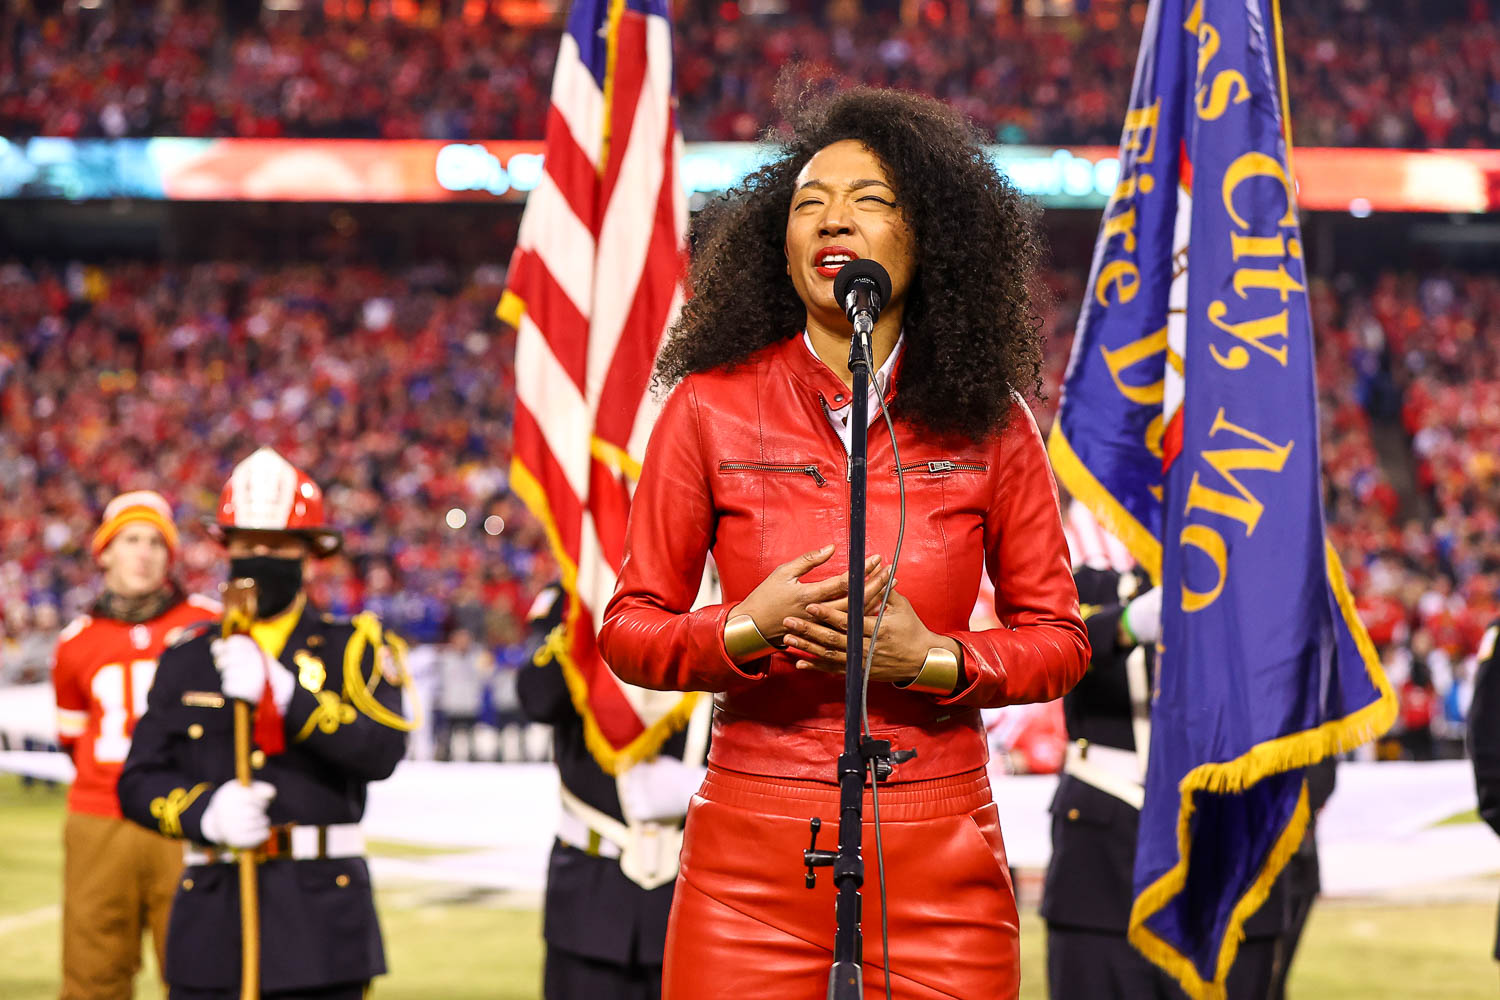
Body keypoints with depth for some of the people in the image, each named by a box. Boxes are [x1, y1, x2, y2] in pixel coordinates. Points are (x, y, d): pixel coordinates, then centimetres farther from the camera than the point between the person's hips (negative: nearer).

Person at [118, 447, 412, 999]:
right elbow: (139, 782, 9)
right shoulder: (186, 659, 13)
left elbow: (382, 751, -12)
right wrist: (206, 812, -12)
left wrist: (281, 693, -20)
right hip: (212, 910, 2)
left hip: (320, 909, -2)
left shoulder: (351, 648, 5)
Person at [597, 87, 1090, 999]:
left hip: (940, 854, 1)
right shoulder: (711, 408, 2)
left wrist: (932, 659, -11)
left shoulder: (987, 421, 4)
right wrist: (746, 630, -14)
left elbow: (1059, 639, 8)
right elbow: (629, 630, 5)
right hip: (751, 855, 0)